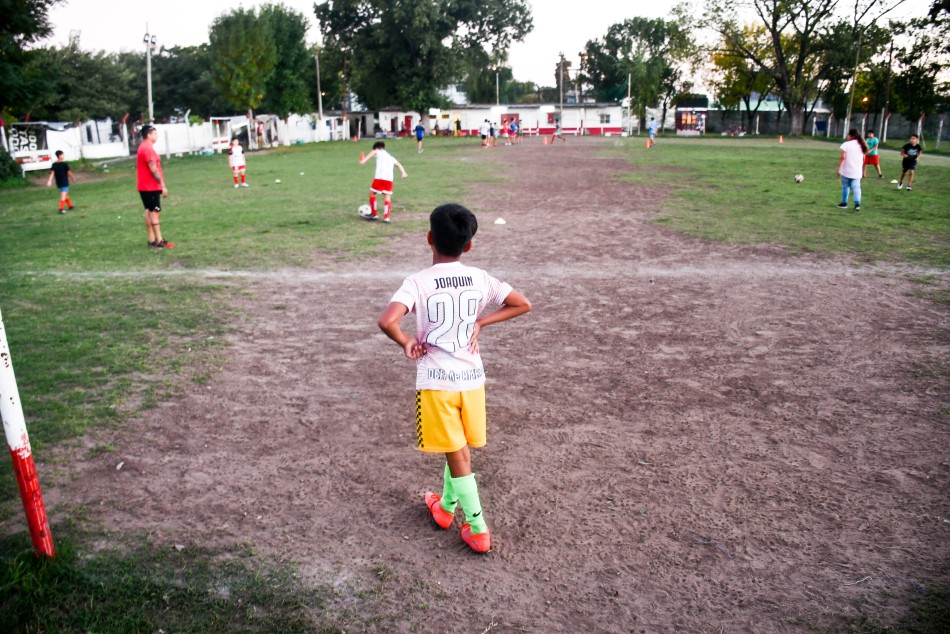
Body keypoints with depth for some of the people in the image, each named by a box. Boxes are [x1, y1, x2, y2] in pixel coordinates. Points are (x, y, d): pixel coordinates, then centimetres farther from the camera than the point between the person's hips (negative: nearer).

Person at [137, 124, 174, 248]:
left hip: (145, 186, 10)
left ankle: (151, 239, 17)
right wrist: (163, 186, -18)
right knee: (155, 212, -8)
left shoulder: (143, 147, 15)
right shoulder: (148, 149, -17)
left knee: (149, 211, 12)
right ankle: (159, 241, -7)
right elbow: (153, 170, -21)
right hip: (151, 186, -10)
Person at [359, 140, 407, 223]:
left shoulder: (379, 152, 11)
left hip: (379, 178, -5)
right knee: (387, 197, 8)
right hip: (389, 179, 5)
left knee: (372, 193, 12)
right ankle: (386, 217, -3)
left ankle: (373, 215, 14)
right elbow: (399, 164, 17)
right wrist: (403, 172, 5)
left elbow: (373, 152, -10)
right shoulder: (391, 157, 28)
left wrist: (364, 159, -23)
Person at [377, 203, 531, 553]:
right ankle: (446, 506, 41)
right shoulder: (480, 278, -1)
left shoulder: (418, 282, -14)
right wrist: (480, 322, 4)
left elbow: (387, 321, -28)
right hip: (471, 377, 4)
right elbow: (523, 304, 4)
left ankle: (478, 529, 14)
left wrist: (406, 342, -9)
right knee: (459, 449, 21)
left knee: (457, 455, 6)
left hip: (436, 382, -4)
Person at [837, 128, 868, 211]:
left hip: (846, 170, -4)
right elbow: (863, 159, 12)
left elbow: (843, 157, -16)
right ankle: (857, 204, -13)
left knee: (845, 187, 11)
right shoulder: (861, 145, 9)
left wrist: (839, 168, -11)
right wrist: (863, 170, 20)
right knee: (856, 187, 3)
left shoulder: (846, 144, -10)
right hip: (857, 172, 4)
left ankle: (844, 203, 21)